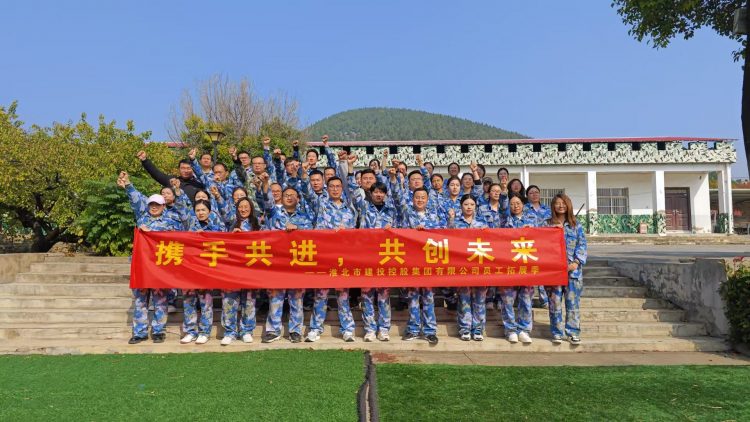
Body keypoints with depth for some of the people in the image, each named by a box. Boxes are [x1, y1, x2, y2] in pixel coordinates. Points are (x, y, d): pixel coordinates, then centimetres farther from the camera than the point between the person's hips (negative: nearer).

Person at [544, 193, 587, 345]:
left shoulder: (576, 224, 10)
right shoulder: (547, 224, 8)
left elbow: (582, 245, 3)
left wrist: (577, 262, -9)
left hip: (573, 269, 1)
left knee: (573, 302, 2)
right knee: (555, 302, 2)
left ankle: (573, 332, 11)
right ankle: (557, 332, 11)